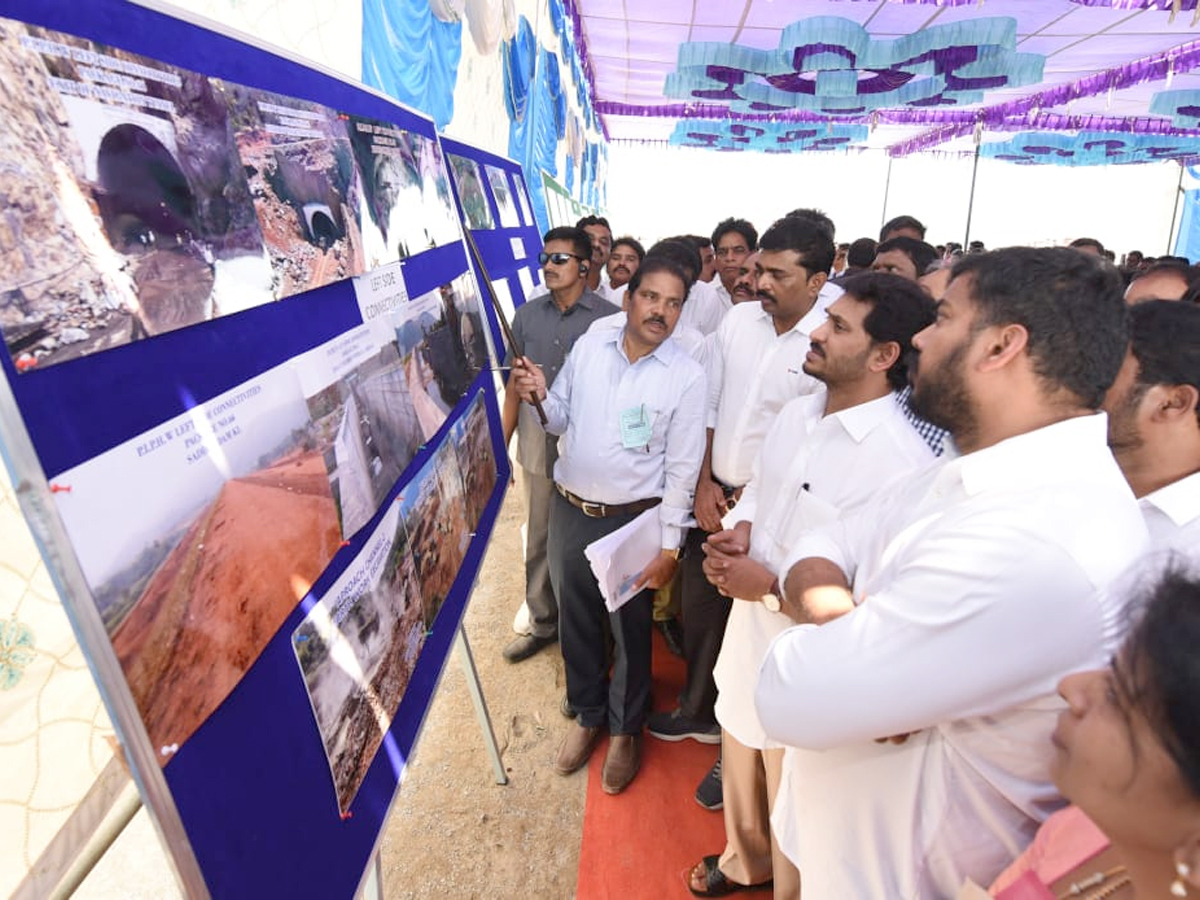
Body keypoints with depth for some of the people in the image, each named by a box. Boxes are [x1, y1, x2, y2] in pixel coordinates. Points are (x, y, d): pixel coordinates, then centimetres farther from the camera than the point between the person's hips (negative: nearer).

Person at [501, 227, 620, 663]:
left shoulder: (610, 318, -7)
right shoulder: (526, 315, 4)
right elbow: (515, 386, 9)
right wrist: (500, 447, 9)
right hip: (538, 448, 4)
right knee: (538, 541, 15)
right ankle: (541, 622, 35)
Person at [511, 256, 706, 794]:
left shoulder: (686, 376, -11)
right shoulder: (588, 346, -1)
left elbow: (682, 468, -9)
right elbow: (562, 421, 8)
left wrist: (668, 547, -10)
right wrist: (540, 397, -15)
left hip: (632, 520, -3)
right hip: (569, 510, 4)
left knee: (630, 630, 13)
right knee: (576, 620, 18)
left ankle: (625, 730, 38)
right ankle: (586, 714, 43)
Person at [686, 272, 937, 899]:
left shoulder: (901, 462, -27)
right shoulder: (796, 415, -2)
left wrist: (773, 587, -23)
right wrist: (739, 527, -9)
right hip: (748, 632, 8)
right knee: (740, 768, 31)